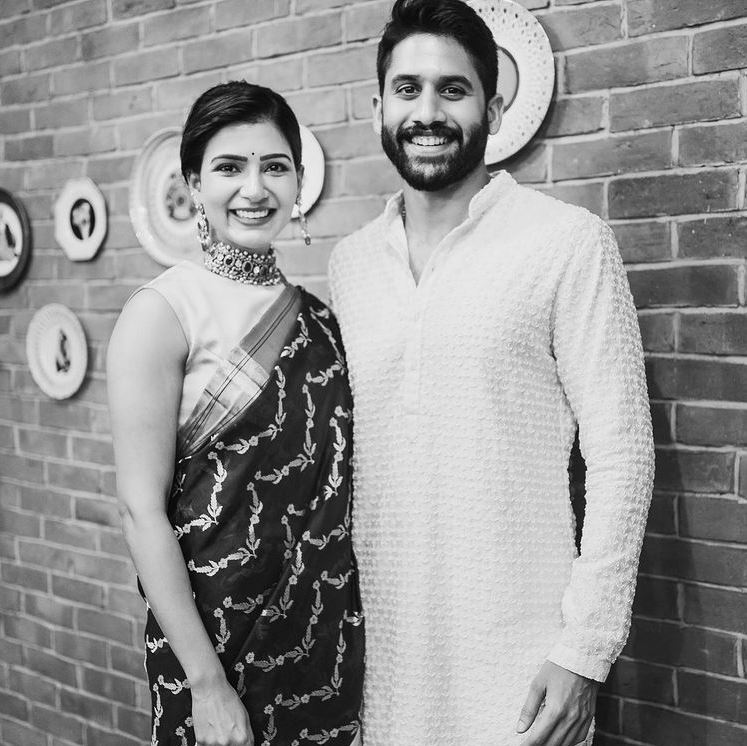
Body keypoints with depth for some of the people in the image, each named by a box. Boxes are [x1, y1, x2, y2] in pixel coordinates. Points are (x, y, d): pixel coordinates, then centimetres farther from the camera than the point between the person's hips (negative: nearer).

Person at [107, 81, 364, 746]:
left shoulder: (316, 315, 5)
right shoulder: (161, 313, -11)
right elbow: (143, 509, -14)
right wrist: (207, 682, -16)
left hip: (330, 632, 5)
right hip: (220, 630, -5)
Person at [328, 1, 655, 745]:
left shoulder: (569, 243, -10)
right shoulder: (349, 262, 5)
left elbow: (619, 452, -10)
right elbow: (340, 452, 11)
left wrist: (585, 648, -13)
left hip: (516, 655, -4)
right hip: (378, 649, 5)